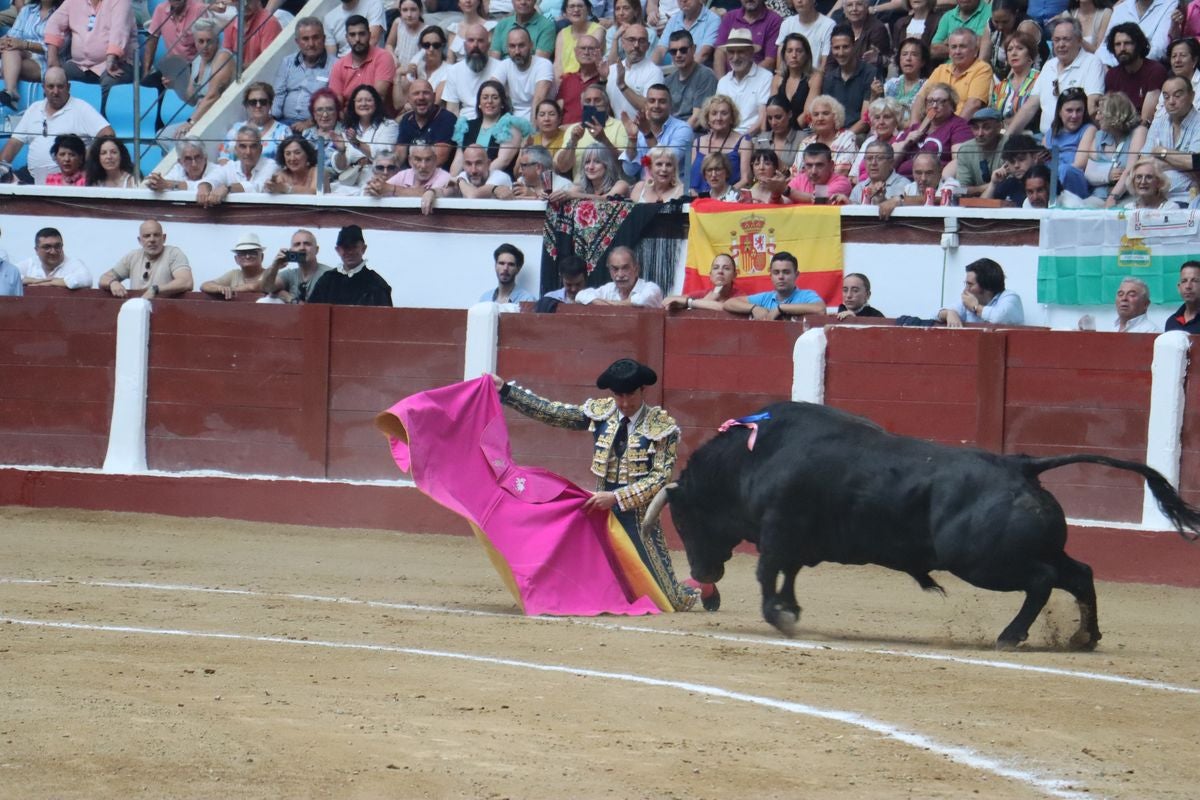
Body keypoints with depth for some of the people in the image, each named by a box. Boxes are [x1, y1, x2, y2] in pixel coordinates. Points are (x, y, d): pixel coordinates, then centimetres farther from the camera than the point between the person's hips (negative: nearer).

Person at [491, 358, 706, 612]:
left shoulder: (661, 427, -9)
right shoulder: (600, 412, 2)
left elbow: (659, 477, -14)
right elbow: (550, 412, 5)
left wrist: (616, 497, -21)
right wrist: (506, 391, 1)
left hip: (640, 522, -4)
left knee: (671, 602, 1)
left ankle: (702, 585, 34)